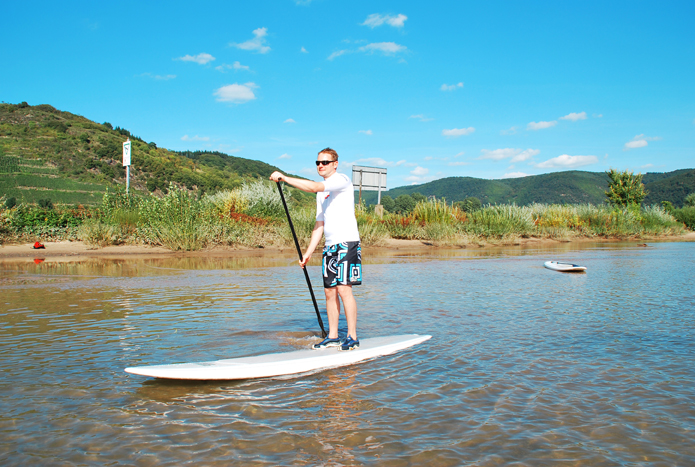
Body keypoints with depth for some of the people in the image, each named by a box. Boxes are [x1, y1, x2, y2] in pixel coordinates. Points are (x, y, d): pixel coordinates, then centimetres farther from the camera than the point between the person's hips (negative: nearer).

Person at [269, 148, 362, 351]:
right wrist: (309, 251, 14)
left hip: (347, 243, -8)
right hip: (330, 246, 8)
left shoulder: (341, 180, -5)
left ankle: (352, 337, -4)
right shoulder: (322, 192, 20)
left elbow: (313, 187, -22)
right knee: (329, 291, 8)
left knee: (344, 289, -11)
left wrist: (284, 177, -18)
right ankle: (333, 336, 15)